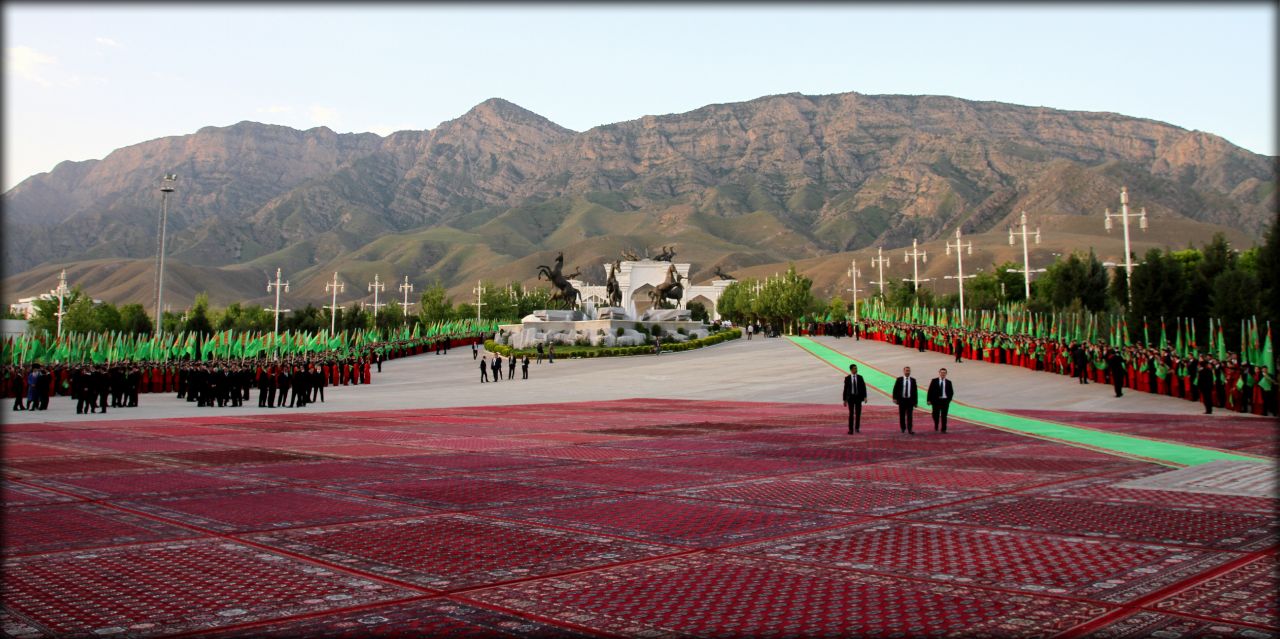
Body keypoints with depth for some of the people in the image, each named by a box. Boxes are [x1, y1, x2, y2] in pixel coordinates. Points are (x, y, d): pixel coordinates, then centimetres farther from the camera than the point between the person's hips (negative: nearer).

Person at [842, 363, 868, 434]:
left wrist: (865, 397, -12)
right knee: (851, 413, -7)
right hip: (850, 397, -2)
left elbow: (863, 388, 0)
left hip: (858, 397, 2)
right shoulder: (847, 378, -2)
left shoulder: (860, 377, 2)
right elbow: (845, 389, 0)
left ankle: (857, 428, 22)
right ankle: (851, 429, -5)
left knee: (858, 413, 5)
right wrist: (844, 400, -2)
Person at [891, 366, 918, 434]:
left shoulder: (913, 380, 5)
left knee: (909, 415, -7)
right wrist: (895, 398, -12)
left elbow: (915, 391, 6)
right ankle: (903, 428, 22)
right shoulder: (899, 380, 2)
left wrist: (915, 401, 3)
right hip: (902, 400, 0)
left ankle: (910, 430, -11)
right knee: (902, 415, 7)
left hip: (910, 400, 0)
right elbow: (895, 389, -1)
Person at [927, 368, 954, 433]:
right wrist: (929, 400, -5)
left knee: (944, 416, 0)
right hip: (936, 400, -1)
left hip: (945, 401, 1)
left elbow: (951, 392, 12)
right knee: (936, 415, 2)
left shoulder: (948, 382, 6)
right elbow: (930, 391, 0)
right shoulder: (934, 381, 2)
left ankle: (943, 429, 8)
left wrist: (949, 399, 1)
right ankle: (936, 426, 29)